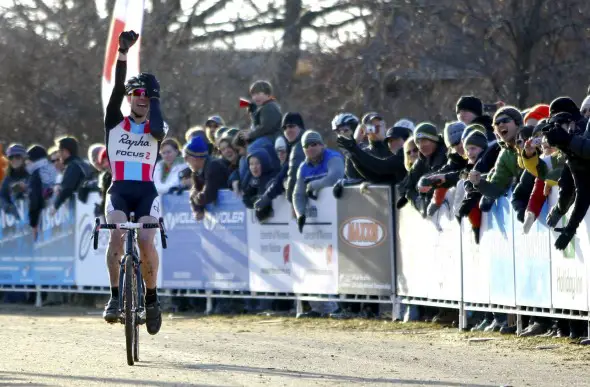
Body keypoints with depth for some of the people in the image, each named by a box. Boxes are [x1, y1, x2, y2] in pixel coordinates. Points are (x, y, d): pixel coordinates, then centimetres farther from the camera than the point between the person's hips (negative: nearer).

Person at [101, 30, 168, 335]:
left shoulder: (157, 128, 10)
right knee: (117, 233, -28)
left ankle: (152, 298, -3)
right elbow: (117, 87, -5)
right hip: (119, 190, 0)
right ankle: (115, 296, -24)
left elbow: (158, 129, -17)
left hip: (146, 192, 0)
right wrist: (123, 53, -17)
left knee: (145, 241, -22)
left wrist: (154, 99, -1)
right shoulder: (114, 122, 9)